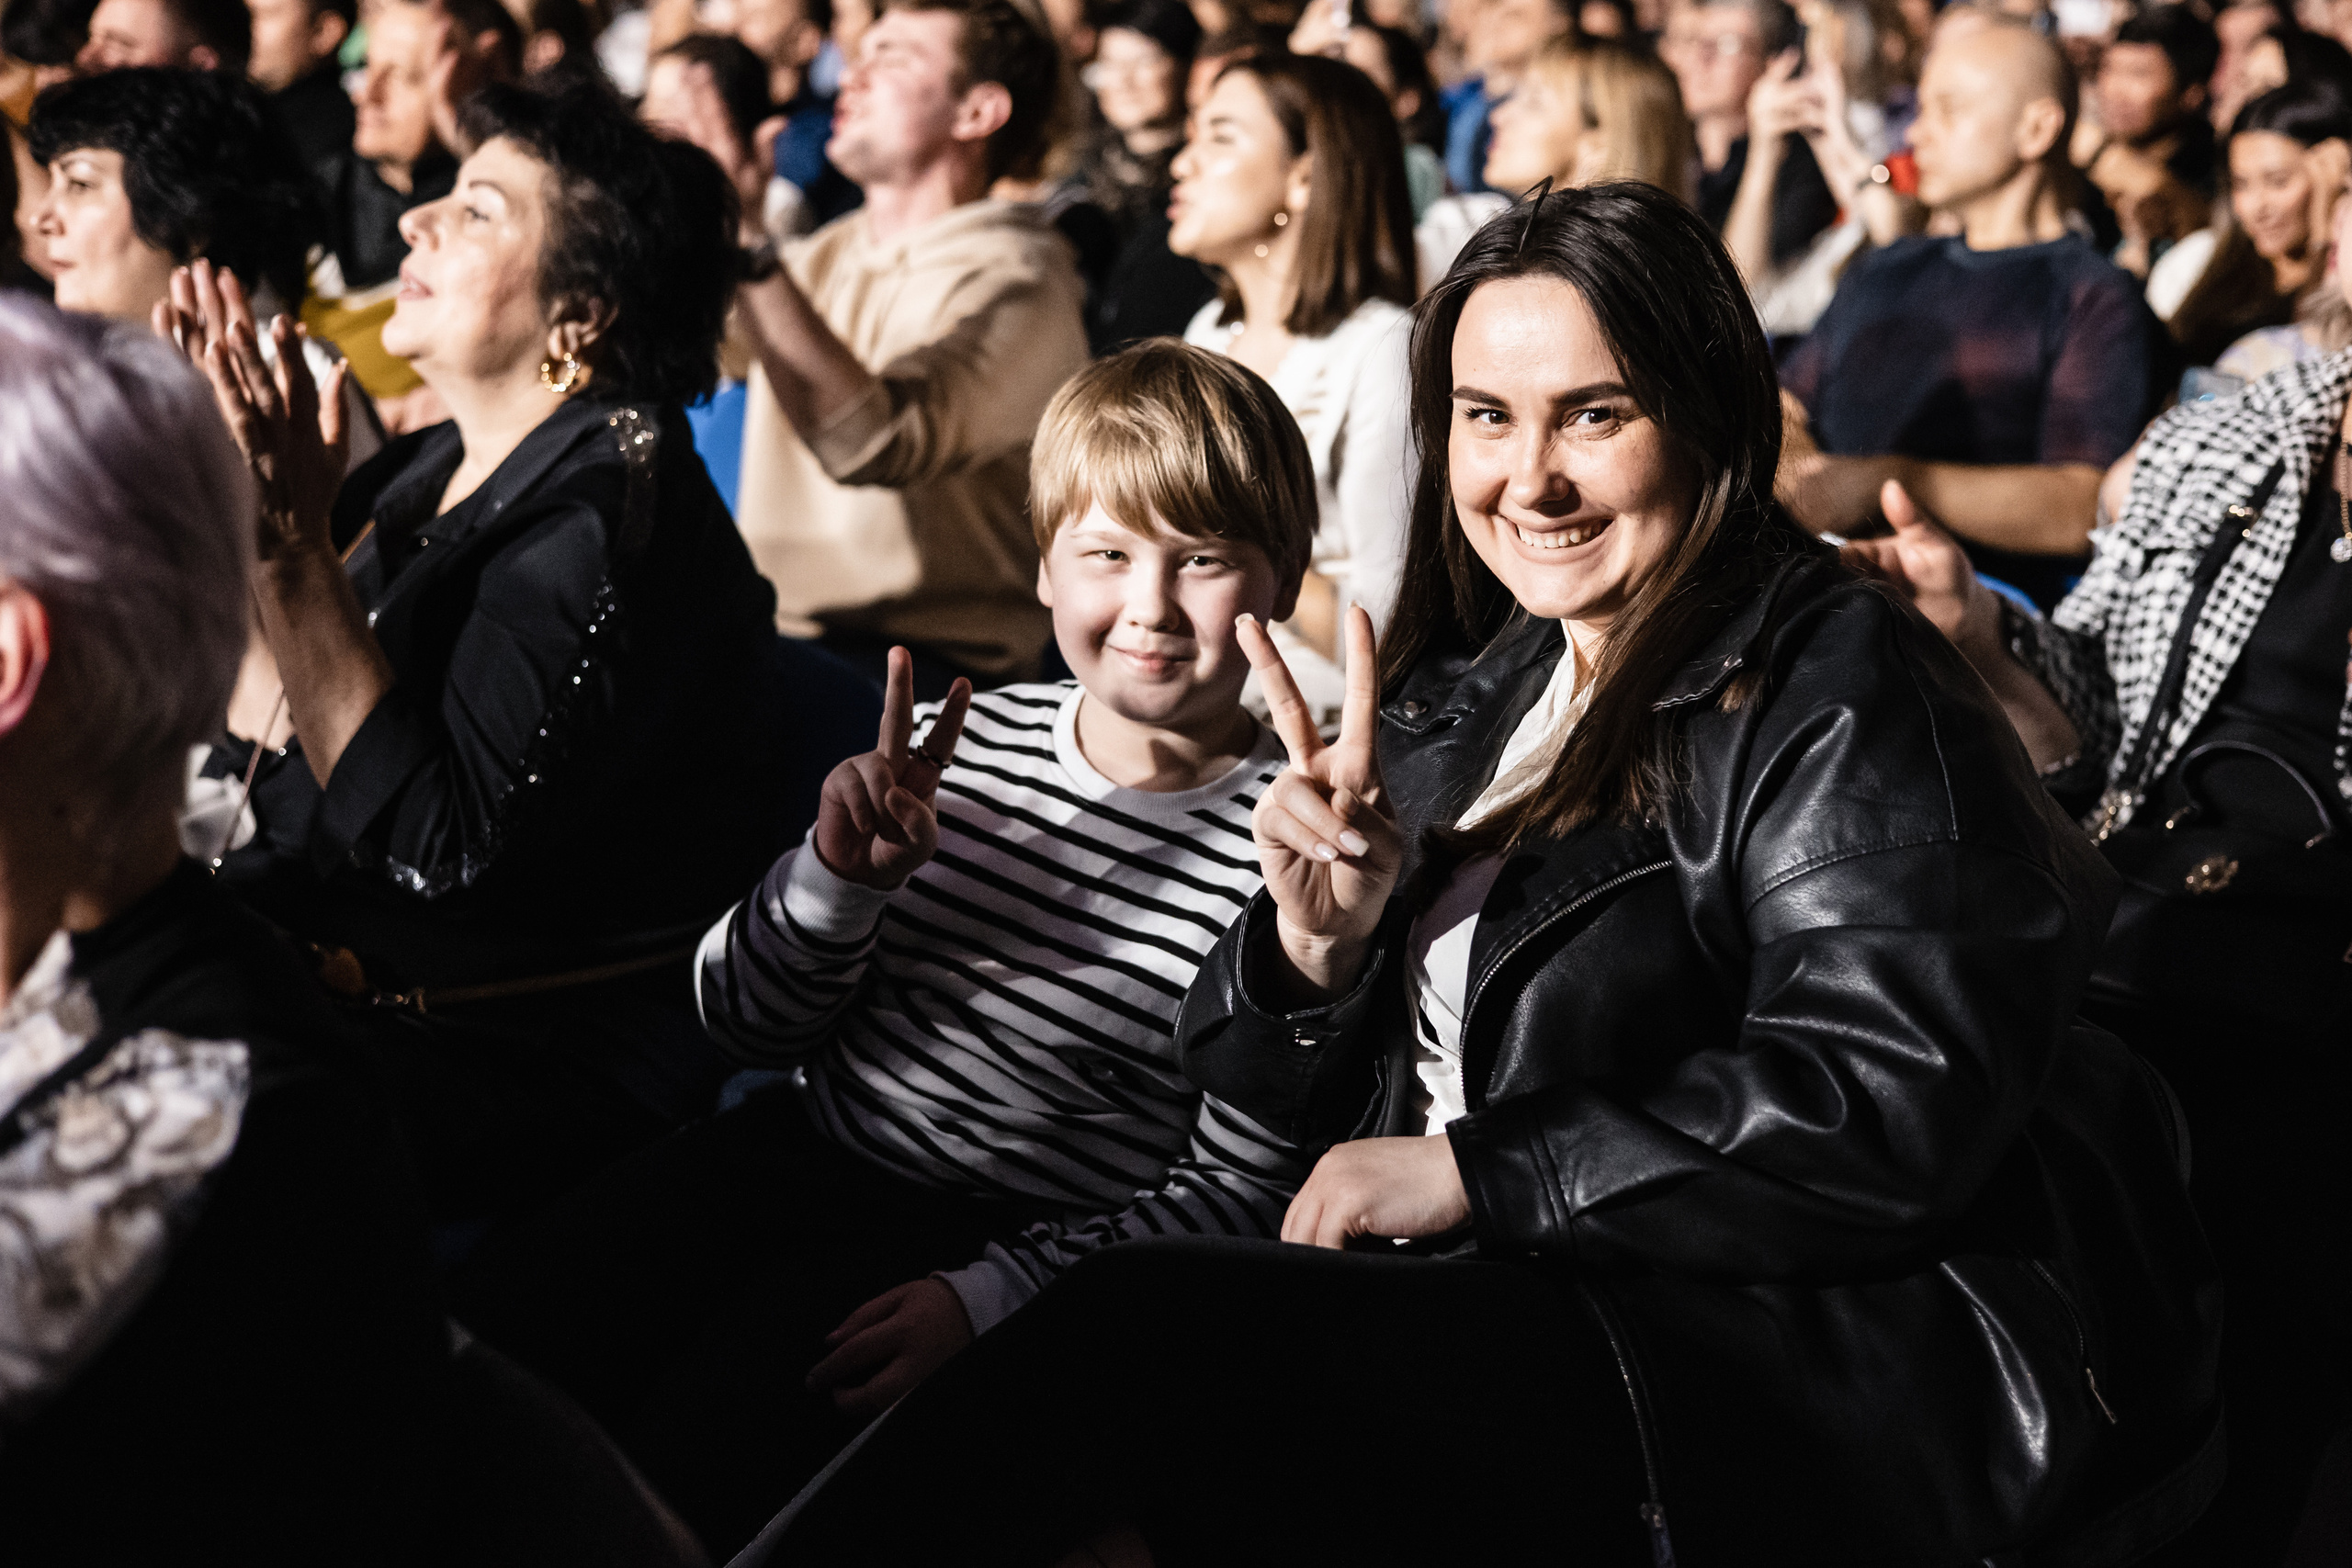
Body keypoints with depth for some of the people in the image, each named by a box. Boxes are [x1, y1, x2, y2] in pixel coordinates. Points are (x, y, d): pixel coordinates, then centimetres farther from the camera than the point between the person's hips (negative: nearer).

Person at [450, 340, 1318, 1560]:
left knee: (693, 1439, -24)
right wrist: (842, 874, -13)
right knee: (481, 1336, -12)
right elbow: (744, 1022, 7)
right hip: (802, 1150, 5)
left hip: (1020, 1235, -5)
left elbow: (1236, 1193, -9)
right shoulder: (966, 748, 4)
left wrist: (985, 1296, -18)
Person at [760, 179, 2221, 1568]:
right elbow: (1287, 1097, 19)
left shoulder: (1839, 692, -6)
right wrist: (1318, 944, -4)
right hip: (1513, 1310, 7)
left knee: (1153, 1327, -24)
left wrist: (1480, 1172, -16)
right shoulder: (1470, 691, 17)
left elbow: (1894, 1108, -19)